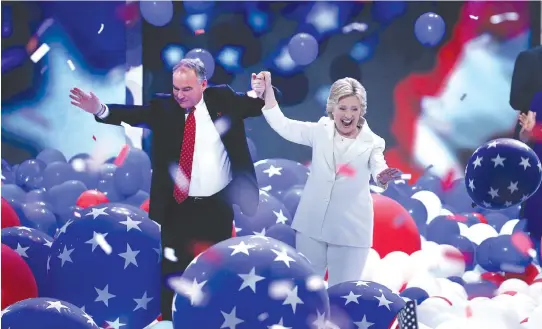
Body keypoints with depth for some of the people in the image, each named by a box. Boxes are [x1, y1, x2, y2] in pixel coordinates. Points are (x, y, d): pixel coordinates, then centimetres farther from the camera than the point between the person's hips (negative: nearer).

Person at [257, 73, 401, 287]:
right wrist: (267, 90, -4)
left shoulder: (371, 142, -4)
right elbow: (282, 125, 6)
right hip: (312, 225, 3)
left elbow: (378, 169, -22)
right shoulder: (320, 132, 2)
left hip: (350, 231, -2)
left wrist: (384, 176, -46)